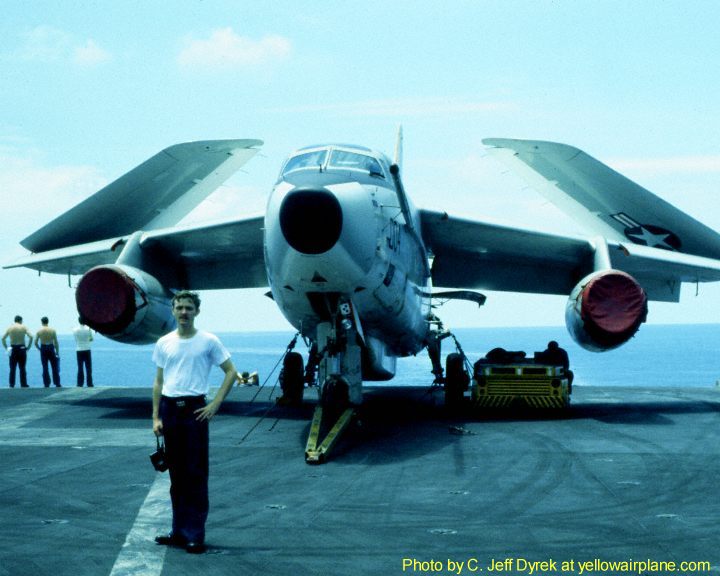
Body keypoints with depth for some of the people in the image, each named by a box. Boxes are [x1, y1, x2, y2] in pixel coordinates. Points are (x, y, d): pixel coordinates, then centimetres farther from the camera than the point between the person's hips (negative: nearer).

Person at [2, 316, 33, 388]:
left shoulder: (10, 327, 5)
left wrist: (6, 347, 6)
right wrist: (28, 346, -5)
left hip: (13, 349, 2)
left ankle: (12, 384, 6)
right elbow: (31, 337, -12)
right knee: (22, 368, 3)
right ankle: (23, 384, 3)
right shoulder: (24, 327, -2)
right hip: (21, 348, -2)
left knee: (12, 368, 8)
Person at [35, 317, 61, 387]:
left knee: (45, 368, 6)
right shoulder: (52, 330, -3)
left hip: (43, 349, 0)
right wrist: (57, 352, 3)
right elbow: (56, 342, -3)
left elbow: (35, 343, -4)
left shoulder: (39, 331, -3)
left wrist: (39, 348, 13)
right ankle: (57, 383, 5)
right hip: (51, 348, 0)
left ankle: (46, 384, 6)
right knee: (54, 367, 6)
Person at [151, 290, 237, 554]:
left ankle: (195, 535, 1)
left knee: (196, 473, -3)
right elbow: (158, 382, 13)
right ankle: (179, 531, 21)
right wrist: (156, 418, 6)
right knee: (176, 473, 12)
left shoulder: (208, 341, -3)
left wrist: (215, 405, -8)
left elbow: (231, 372, 0)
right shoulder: (164, 343, 9)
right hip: (169, 408, 4)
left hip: (194, 409, -4)